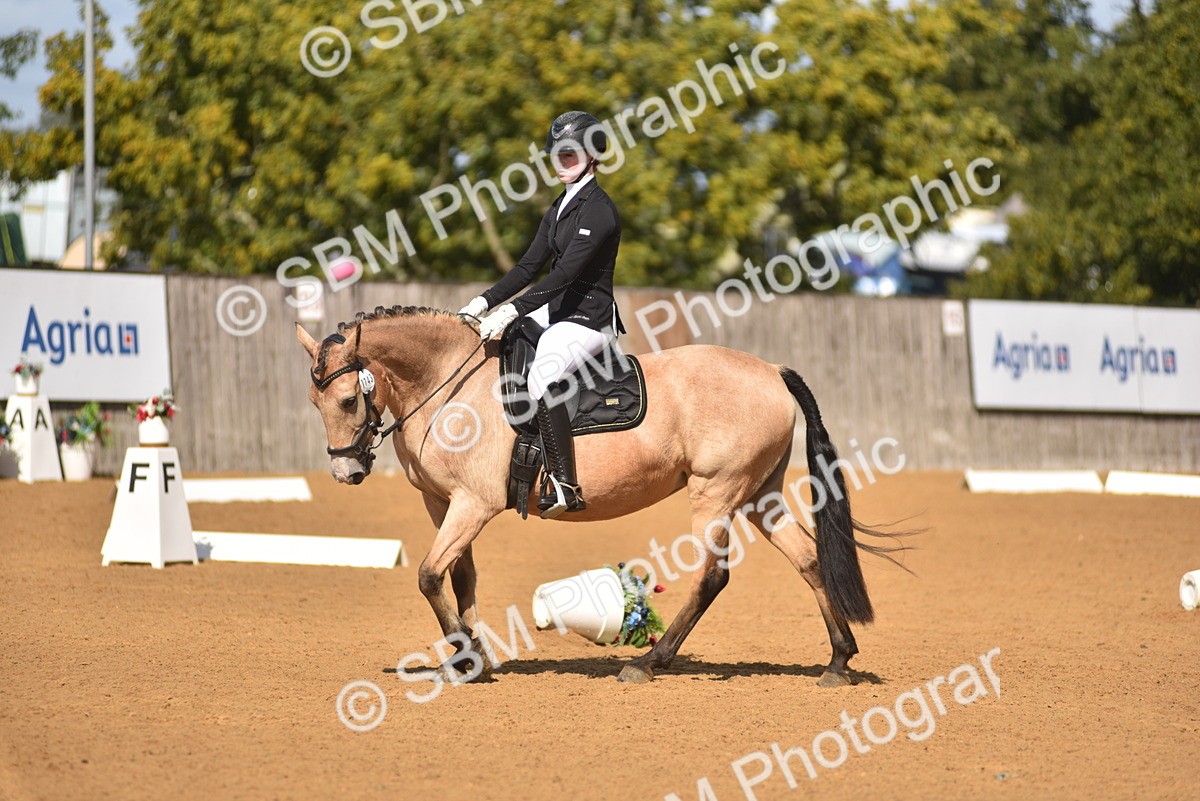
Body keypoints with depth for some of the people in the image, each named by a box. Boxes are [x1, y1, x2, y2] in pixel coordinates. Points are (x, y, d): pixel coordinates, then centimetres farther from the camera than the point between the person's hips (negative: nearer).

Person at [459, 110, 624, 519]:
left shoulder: (599, 210, -14)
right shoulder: (560, 207, 15)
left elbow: (565, 272, -23)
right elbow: (529, 266, 14)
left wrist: (511, 312, -29)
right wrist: (484, 302, 2)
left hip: (589, 320, -10)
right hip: (558, 314, 10)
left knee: (541, 376, -34)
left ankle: (566, 487, -34)